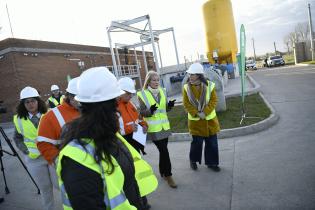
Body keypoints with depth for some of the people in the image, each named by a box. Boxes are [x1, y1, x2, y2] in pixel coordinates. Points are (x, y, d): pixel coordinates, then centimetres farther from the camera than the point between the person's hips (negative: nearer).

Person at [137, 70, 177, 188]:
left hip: (164, 126, 5)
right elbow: (142, 113, -8)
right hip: (153, 128, -5)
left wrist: (170, 105, -9)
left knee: (163, 150, 15)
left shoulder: (162, 91, 6)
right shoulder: (142, 94, -9)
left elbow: (165, 109, 12)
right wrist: (150, 111, -28)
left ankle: (162, 172, 33)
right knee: (164, 151, -6)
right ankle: (168, 175, 9)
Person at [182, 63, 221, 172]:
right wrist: (197, 113, -17)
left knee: (212, 142, 9)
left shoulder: (209, 85, -9)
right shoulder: (186, 87, -8)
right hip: (195, 120, -1)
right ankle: (193, 160, 31)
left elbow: (214, 101, -7)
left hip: (209, 119, 1)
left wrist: (205, 112, -19)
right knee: (197, 142, 6)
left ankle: (211, 162, 28)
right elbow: (186, 104, -7)